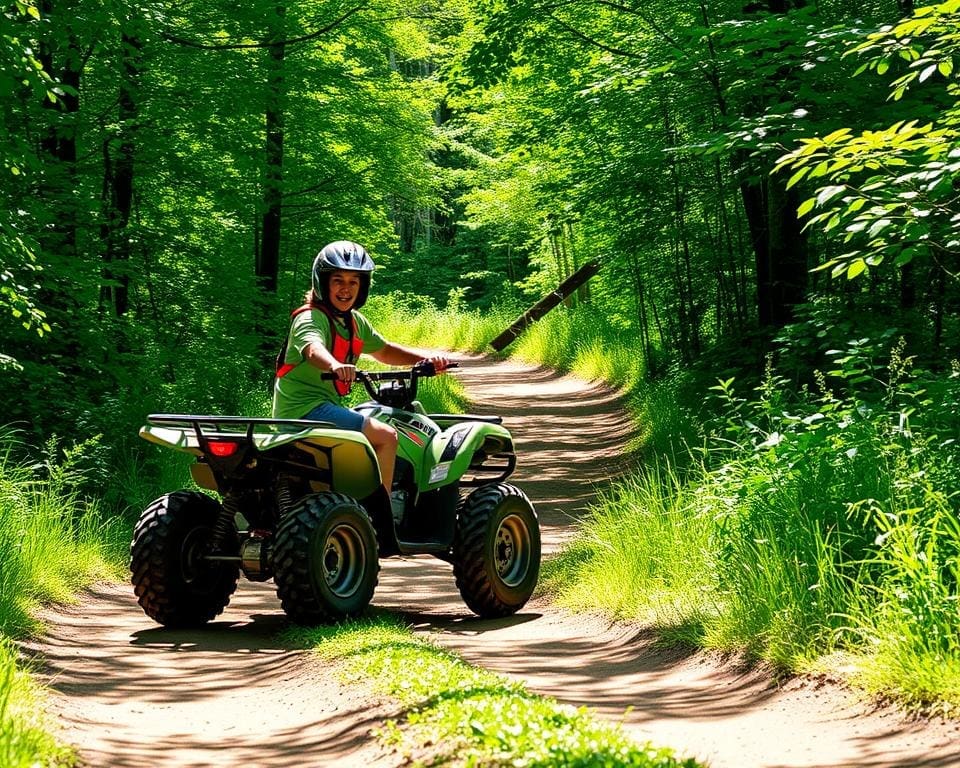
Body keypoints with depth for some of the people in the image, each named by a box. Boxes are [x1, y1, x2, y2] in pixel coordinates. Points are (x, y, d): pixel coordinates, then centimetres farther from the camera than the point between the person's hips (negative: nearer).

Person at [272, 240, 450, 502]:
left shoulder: (354, 322, 12)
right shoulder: (311, 317, -16)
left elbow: (384, 351, 25)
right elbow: (313, 349, -37)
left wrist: (426, 357, 10)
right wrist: (334, 366, -60)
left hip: (325, 405, 10)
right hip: (304, 408, -10)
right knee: (386, 436, -19)